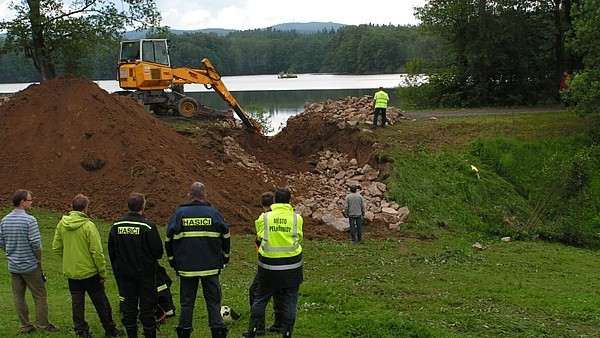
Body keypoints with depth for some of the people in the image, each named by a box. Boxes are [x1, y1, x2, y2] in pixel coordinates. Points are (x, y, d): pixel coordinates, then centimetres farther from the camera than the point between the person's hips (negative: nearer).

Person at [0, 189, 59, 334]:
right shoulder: (29, 220, -17)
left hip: (13, 266, 6)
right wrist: (39, 260, -4)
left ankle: (25, 325, 20)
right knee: (40, 295, 7)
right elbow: (36, 244, -19)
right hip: (30, 266, -6)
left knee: (18, 296, 13)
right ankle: (42, 323, 12)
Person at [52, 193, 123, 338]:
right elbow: (97, 252, -18)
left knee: (77, 303, 14)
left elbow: (56, 247, 5)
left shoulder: (61, 224, -3)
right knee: (101, 303, 11)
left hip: (71, 272, 4)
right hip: (89, 272, -4)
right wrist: (103, 273, -9)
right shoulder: (88, 226, -19)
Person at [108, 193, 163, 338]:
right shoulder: (148, 226, -16)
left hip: (124, 274, 4)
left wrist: (117, 269, 17)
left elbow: (111, 252, 7)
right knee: (146, 307, 5)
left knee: (128, 307, 11)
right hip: (145, 273, -4)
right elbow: (158, 251, -12)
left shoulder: (116, 226, -1)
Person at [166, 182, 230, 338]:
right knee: (213, 300, 8)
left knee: (187, 301, 10)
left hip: (186, 267, 1)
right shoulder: (214, 213, -3)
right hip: (211, 266, 0)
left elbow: (170, 238, 1)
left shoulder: (179, 213, -2)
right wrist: (225, 257, 17)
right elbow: (225, 236, 4)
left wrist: (172, 260, 13)